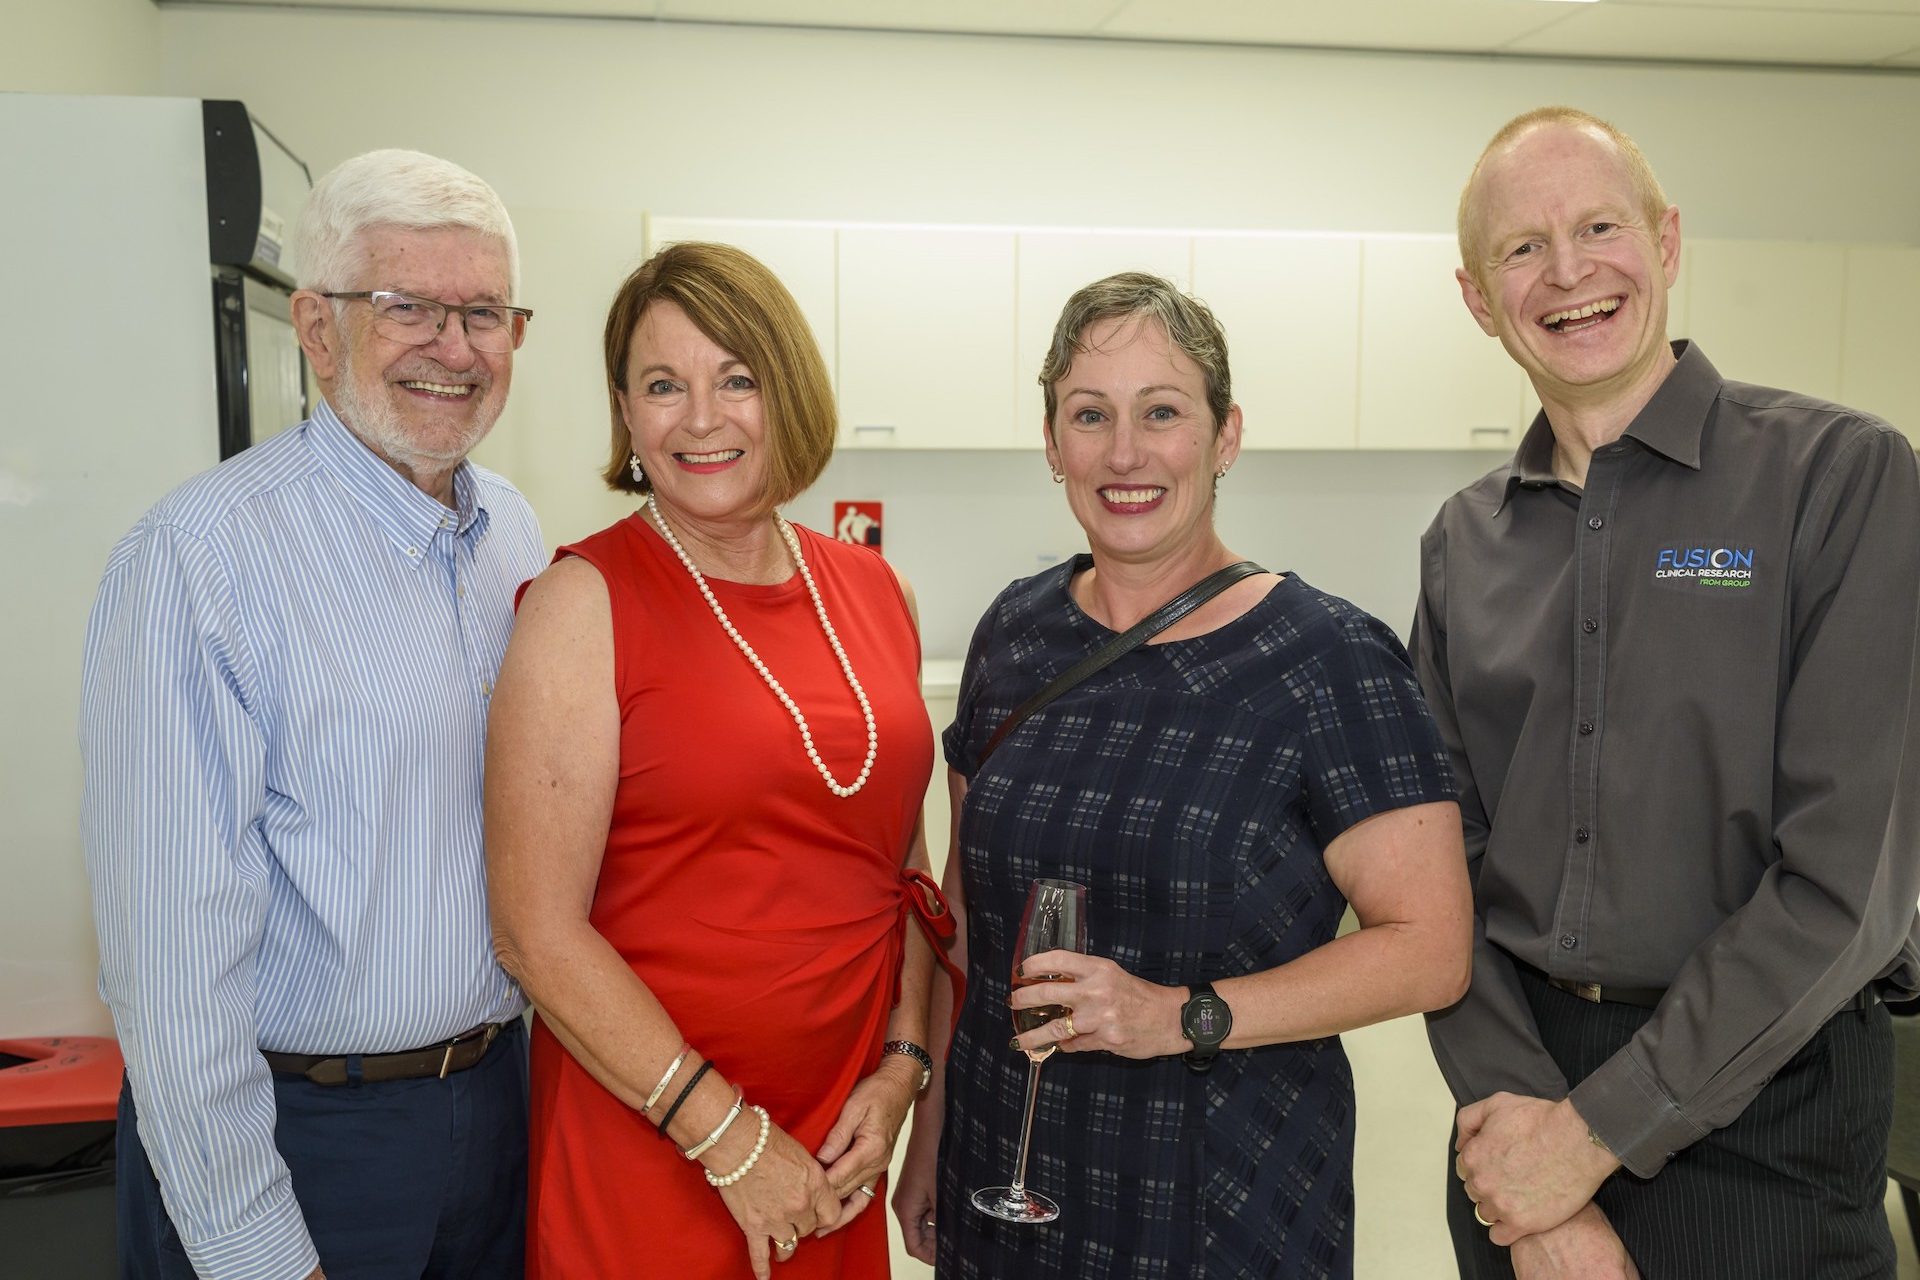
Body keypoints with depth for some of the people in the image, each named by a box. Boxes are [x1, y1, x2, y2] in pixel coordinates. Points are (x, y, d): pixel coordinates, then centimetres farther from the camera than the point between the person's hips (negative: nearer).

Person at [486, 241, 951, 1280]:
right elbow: (537, 930, -15)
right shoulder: (585, 603, -12)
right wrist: (728, 1137, -14)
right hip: (644, 1140, -4)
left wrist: (901, 1065, -1)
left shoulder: (874, 591, 3)